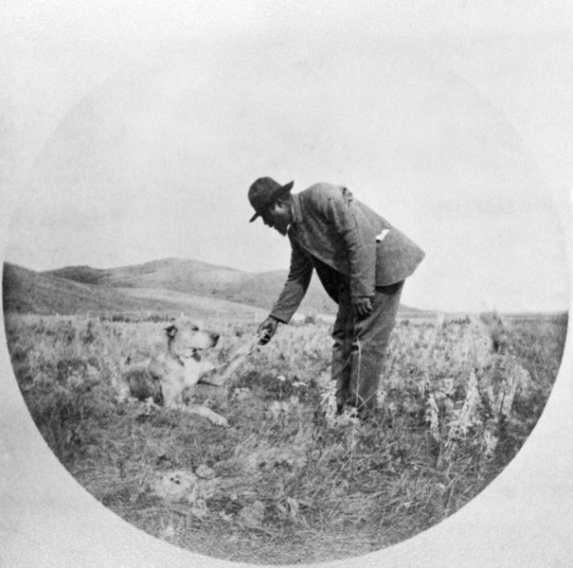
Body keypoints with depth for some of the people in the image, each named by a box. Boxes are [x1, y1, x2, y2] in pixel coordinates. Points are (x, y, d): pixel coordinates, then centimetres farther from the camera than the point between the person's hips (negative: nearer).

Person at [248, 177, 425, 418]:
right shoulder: (296, 231, 8)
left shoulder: (322, 197, -20)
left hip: (382, 264, -9)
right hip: (351, 273, 10)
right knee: (343, 335, 8)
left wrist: (362, 291, -26)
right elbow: (298, 277, 15)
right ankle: (339, 408, 14)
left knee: (366, 339, -9)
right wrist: (275, 318, 9)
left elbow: (360, 238, -25)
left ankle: (359, 413, -3)